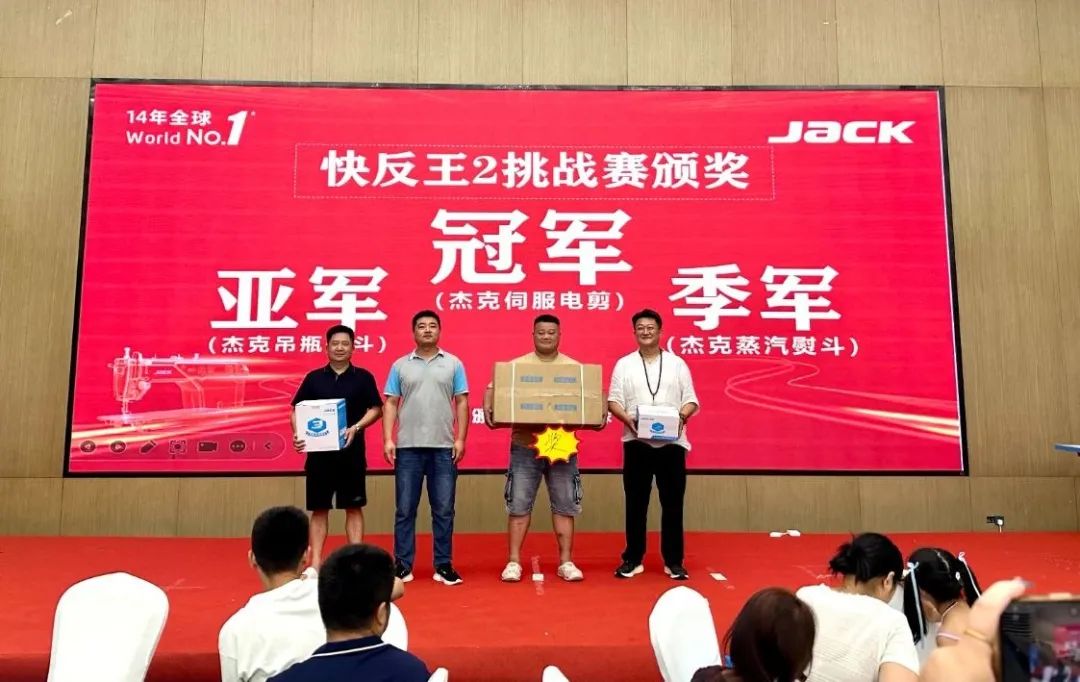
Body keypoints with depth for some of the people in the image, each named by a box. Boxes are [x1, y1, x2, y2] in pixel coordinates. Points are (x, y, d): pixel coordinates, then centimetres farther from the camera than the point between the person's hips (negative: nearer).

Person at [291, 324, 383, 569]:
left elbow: (376, 408, 0)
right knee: (319, 509, 7)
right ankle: (315, 562, 14)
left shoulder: (363, 377, 3)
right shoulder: (313, 377, 7)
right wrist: (297, 433, -12)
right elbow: (297, 409, 7)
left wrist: (356, 428, -16)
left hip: (352, 452, -1)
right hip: (319, 452, 1)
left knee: (354, 507, 4)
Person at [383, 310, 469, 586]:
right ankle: (403, 565, 15)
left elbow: (461, 402, 4)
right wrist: (388, 439, -3)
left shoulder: (453, 364, 6)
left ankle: (443, 565, 14)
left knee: (443, 510, 5)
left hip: (443, 447, 0)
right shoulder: (400, 365, 8)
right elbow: (391, 404, 6)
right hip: (408, 447, 0)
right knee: (405, 509, 6)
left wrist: (460, 439, -4)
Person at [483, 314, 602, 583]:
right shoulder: (516, 366, 3)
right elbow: (492, 388, 2)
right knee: (519, 506, 2)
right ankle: (514, 562, 11)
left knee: (564, 506, 7)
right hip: (525, 446, -1)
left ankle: (566, 562, 16)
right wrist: (488, 409, -18)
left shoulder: (575, 368, 6)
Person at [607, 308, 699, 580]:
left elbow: (691, 400, 6)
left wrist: (681, 416, -14)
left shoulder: (677, 363, 8)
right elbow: (614, 400, 3)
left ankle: (673, 561, 16)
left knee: (672, 503, 5)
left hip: (672, 442, 1)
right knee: (636, 503, 6)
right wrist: (627, 419, -16)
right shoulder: (624, 364, 7)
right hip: (636, 442, 0)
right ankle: (632, 559, 17)